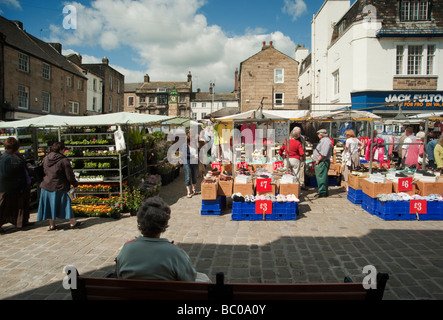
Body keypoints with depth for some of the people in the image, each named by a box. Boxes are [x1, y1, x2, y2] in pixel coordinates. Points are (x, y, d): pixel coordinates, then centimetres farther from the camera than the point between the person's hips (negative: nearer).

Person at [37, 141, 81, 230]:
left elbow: (44, 172, 16)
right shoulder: (64, 160, -16)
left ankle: (52, 225, 20)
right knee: (65, 204, 5)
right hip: (59, 187, -5)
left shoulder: (46, 159, 4)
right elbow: (69, 175, -11)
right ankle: (72, 222, 13)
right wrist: (75, 183, 4)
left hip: (47, 186, 6)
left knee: (50, 206, 13)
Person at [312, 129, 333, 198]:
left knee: (321, 177, -8)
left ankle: (322, 192, -3)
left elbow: (323, 153, -23)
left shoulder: (326, 141, -15)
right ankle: (325, 192, 21)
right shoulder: (323, 140, 18)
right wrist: (316, 160, 17)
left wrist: (318, 160, -17)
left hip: (323, 162, -11)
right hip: (319, 162, 11)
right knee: (319, 177, 14)